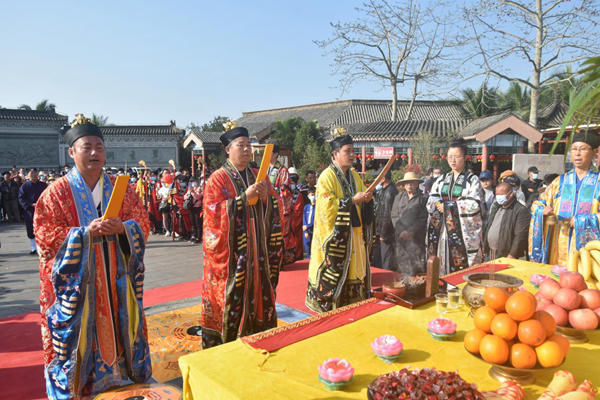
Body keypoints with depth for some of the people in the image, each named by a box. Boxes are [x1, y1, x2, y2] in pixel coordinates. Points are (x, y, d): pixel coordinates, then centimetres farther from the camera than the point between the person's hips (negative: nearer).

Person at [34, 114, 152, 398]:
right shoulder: (57, 192, -3)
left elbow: (142, 225, 4)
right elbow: (45, 236, -8)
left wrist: (121, 228, -18)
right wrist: (86, 232, -21)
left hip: (115, 280, 3)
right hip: (77, 281, -3)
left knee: (119, 327, 11)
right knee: (80, 333, 5)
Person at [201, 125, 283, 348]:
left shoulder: (258, 176, 12)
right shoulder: (218, 179, -4)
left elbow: (276, 206, 12)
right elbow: (214, 211, -15)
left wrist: (267, 196, -10)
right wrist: (245, 197, -20)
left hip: (257, 250, 5)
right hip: (230, 251, -5)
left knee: (259, 293, 9)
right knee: (231, 295, -1)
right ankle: (225, 342, 14)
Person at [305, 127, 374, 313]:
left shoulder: (355, 176, 13)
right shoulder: (327, 176, -9)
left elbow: (361, 206, 20)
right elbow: (326, 206, -19)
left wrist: (367, 200, -3)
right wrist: (352, 200, -20)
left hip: (355, 234, 7)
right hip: (335, 235, -7)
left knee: (355, 269, 10)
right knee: (334, 270, -3)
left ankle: (352, 302, 21)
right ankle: (329, 304, 10)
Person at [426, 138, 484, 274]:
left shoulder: (472, 180, 0)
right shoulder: (442, 179, 14)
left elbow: (475, 205, -12)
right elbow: (431, 202, 5)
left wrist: (447, 205, -10)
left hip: (464, 232, -4)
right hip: (442, 230, 4)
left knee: (463, 269, -6)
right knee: (441, 267, 5)